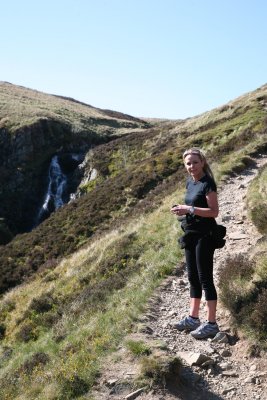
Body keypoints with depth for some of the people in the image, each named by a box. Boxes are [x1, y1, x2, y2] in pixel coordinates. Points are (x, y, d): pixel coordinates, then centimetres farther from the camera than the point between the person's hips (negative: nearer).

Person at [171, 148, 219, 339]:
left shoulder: (208, 183, -13)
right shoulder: (190, 182, 11)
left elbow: (214, 211, -17)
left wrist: (189, 209, -23)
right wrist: (182, 210, 0)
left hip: (204, 235, -8)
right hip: (190, 235, 8)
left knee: (205, 279, -3)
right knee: (193, 278, 14)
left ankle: (211, 324, 7)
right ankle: (193, 319, 25)